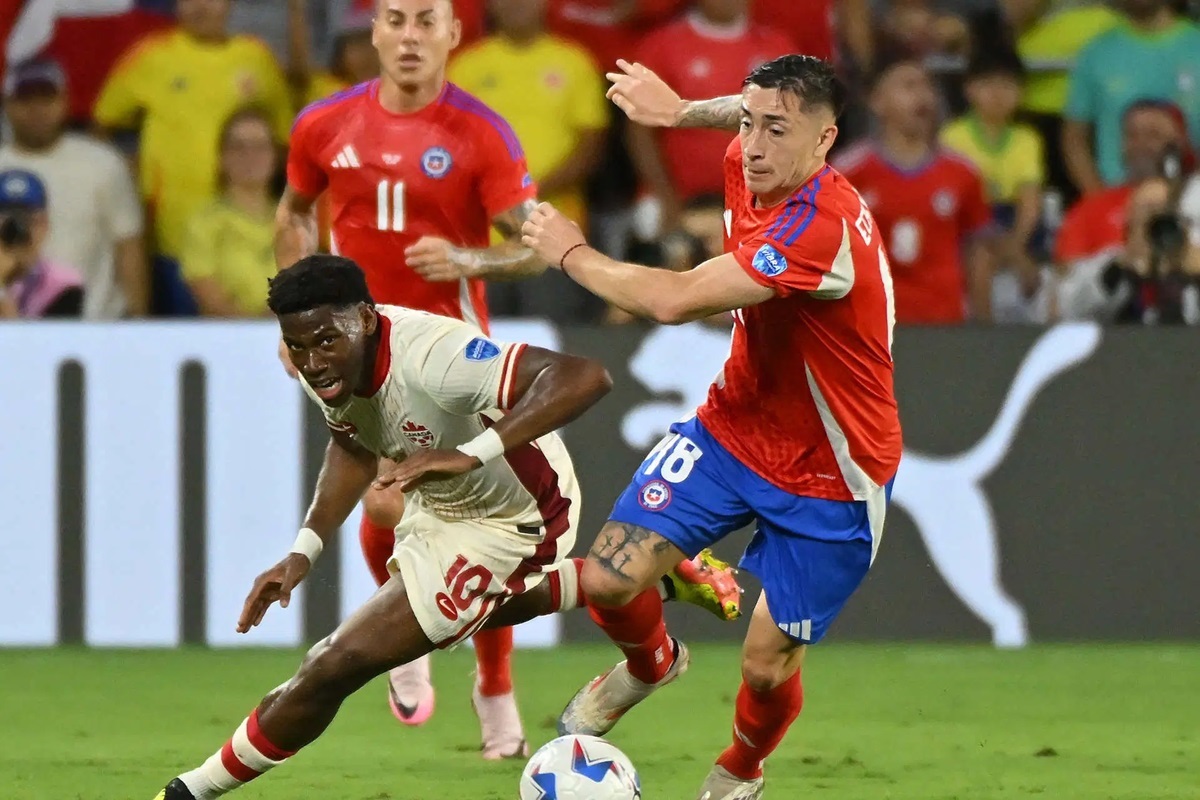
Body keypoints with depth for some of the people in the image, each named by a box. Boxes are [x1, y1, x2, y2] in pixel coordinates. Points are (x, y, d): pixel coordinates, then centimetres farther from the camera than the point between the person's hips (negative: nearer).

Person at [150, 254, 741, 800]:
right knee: (470, 611, 42)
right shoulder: (329, 366, -19)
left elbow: (583, 378, -54)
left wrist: (472, 454, -60)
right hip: (441, 503, 9)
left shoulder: (428, 357, -43)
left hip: (503, 524, -9)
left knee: (335, 668, -12)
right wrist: (304, 551, -7)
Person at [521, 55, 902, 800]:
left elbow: (675, 300, -38)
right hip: (734, 427, 6)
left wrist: (573, 253, -23)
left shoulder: (822, 227, -35)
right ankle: (651, 662, 26)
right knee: (610, 578, -10)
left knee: (768, 667, -1)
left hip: (828, 479, -6)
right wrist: (681, 110, 17)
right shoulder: (749, 165, -9)